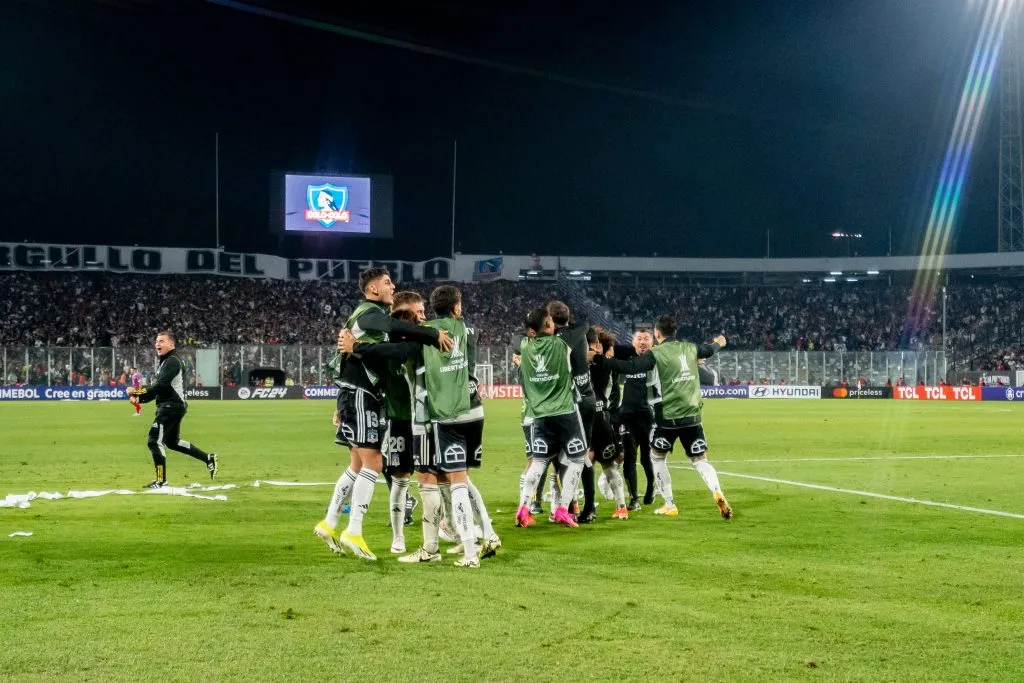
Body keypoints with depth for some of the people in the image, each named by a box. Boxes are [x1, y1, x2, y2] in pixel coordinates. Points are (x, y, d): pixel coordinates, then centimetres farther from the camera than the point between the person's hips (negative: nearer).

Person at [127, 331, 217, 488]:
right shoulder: (167, 362, 18)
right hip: (171, 408, 11)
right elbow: (159, 387, 18)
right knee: (172, 441, 21)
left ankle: (161, 481, -5)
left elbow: (160, 386, -24)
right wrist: (139, 397, 4)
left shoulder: (172, 361, -14)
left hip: (171, 407, -11)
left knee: (155, 441, -10)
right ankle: (208, 458, 26)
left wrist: (136, 392, -20)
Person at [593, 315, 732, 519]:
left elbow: (628, 367, -20)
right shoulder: (690, 348, 8)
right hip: (692, 415, 4)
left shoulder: (656, 354, -9)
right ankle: (717, 493, -16)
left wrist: (599, 360, -17)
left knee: (657, 457, 17)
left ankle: (670, 505, 15)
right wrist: (718, 343, 54)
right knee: (700, 460, 10)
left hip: (668, 417, -4)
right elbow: (708, 350, 30)